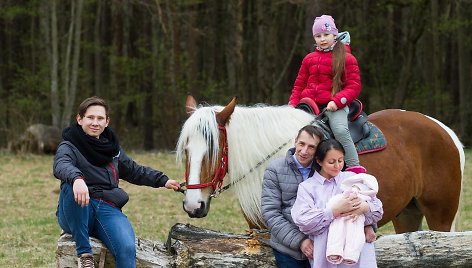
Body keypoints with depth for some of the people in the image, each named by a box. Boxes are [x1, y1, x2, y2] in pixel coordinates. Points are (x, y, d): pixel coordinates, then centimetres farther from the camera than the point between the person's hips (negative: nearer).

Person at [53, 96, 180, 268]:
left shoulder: (112, 147, 21)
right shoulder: (69, 147, 0)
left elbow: (134, 171, 35)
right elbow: (61, 165, -24)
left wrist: (163, 181, 23)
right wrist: (76, 178, -47)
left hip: (108, 210, 4)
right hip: (78, 213, -4)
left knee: (127, 249, -28)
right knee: (71, 186, -38)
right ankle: (84, 252, -26)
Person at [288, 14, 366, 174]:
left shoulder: (346, 58, 3)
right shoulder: (309, 59, 17)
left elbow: (354, 86, -3)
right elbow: (299, 84, 22)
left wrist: (337, 101, -19)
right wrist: (293, 104, 3)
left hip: (334, 105, -5)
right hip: (309, 104, 5)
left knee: (340, 130, -32)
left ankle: (354, 167, -24)